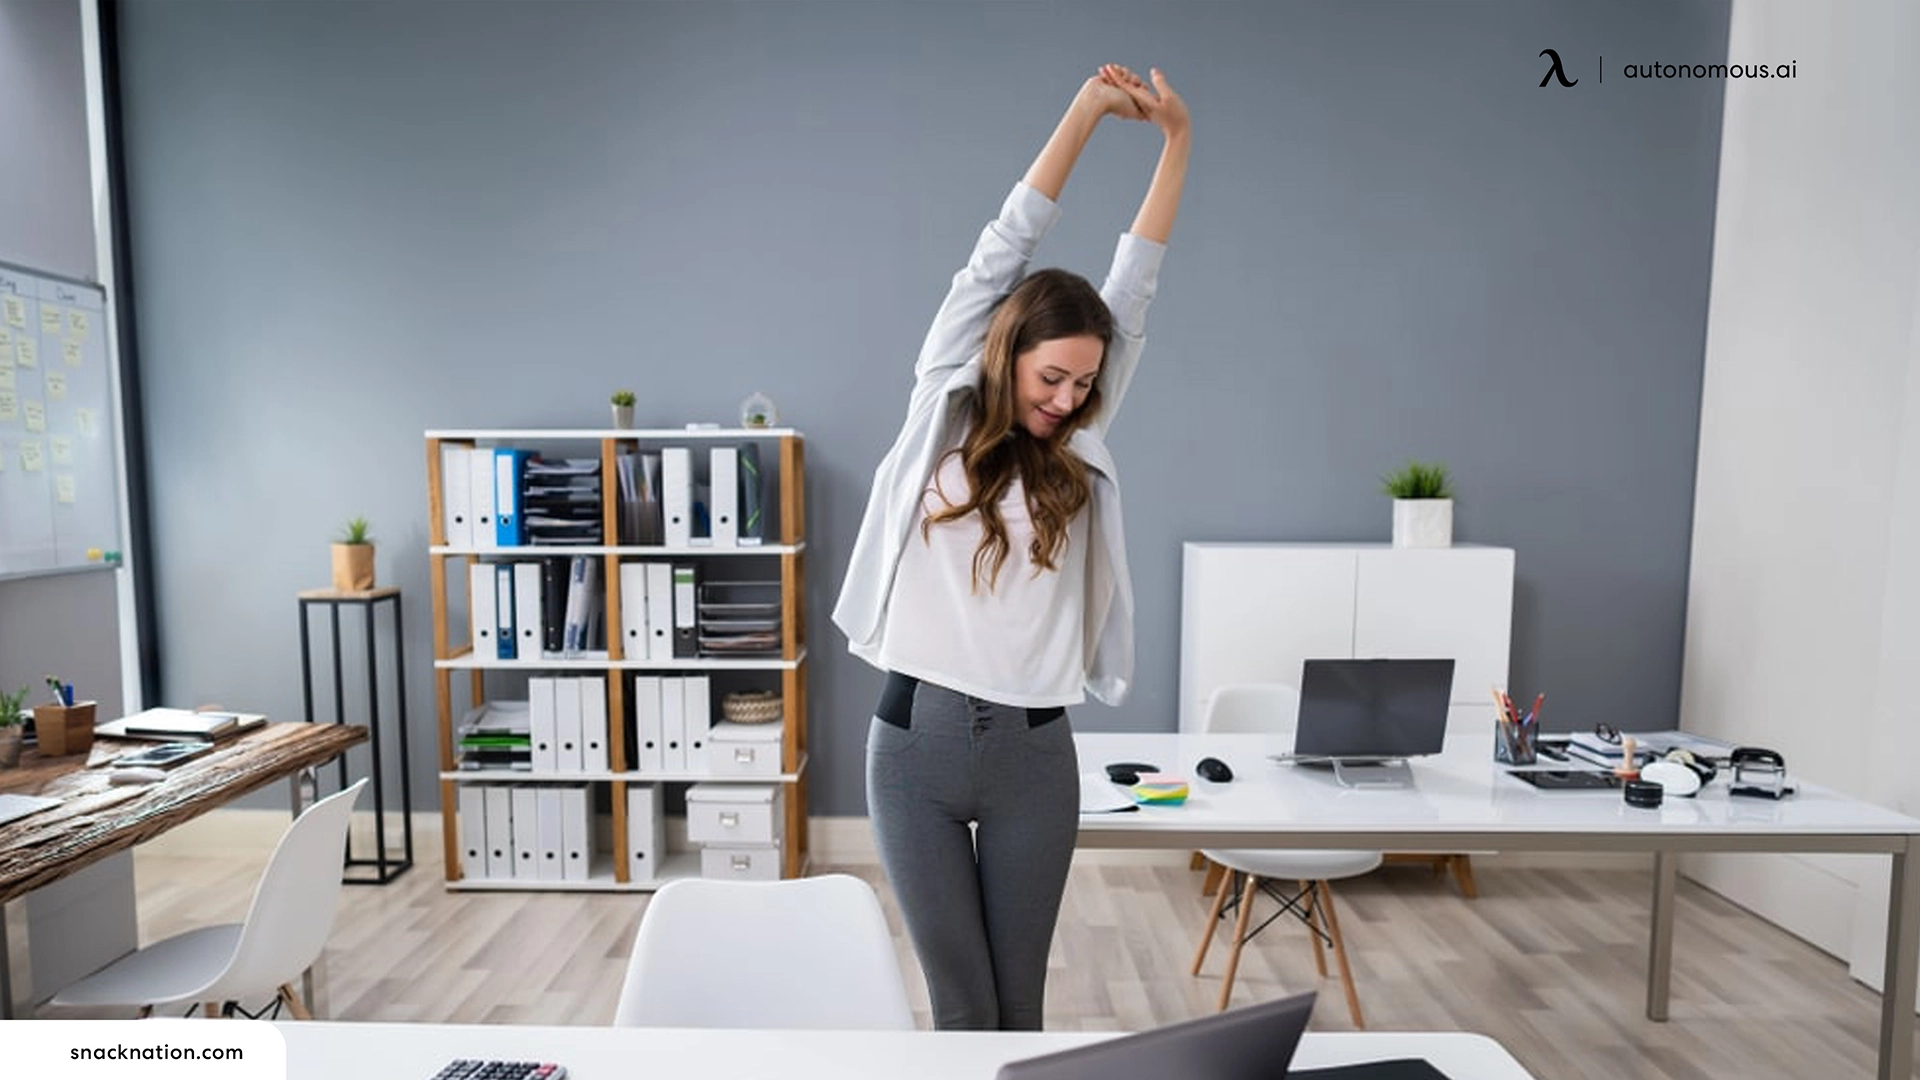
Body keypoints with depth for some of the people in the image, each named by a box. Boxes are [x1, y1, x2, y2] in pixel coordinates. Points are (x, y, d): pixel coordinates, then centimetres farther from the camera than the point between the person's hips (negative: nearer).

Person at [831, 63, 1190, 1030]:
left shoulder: (1080, 453, 7)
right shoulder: (941, 416, 2)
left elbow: (1135, 288, 6)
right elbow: (997, 257, -1)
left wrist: (1175, 139, 6)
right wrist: (1087, 108, -2)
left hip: (1033, 753, 2)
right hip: (915, 741, -1)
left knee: (1019, 1001, 13)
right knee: (961, 1003, 9)